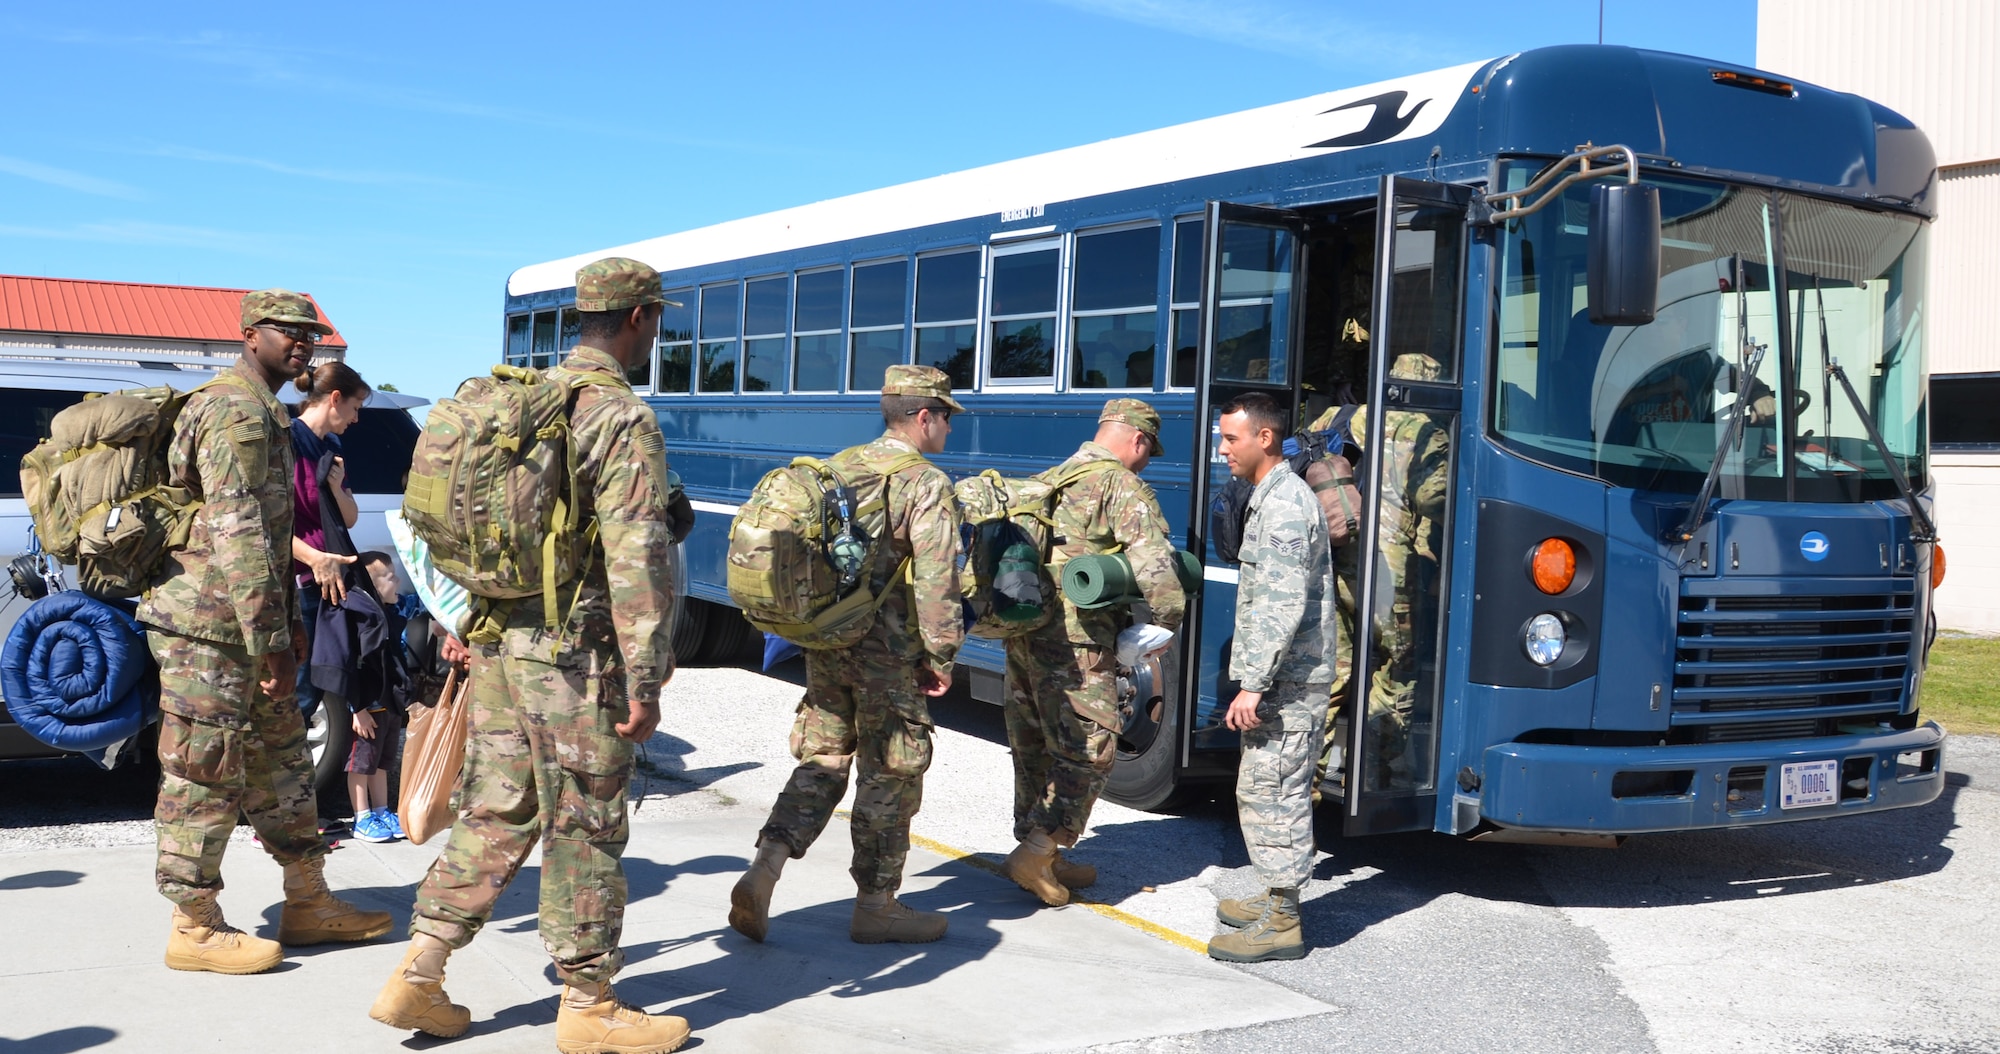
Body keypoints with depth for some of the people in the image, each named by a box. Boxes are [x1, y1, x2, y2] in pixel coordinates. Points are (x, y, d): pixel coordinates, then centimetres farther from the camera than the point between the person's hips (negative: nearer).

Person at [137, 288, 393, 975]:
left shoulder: (261, 413, 18)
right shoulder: (237, 413, -16)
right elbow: (237, 535, -23)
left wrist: (287, 623, 23)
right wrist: (270, 641, -23)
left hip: (244, 629, 11)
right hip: (213, 627, -11)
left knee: (280, 760, 14)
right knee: (206, 774, -2)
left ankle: (309, 904, 23)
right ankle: (195, 928, 8)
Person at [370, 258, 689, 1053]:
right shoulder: (624, 421, -14)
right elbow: (635, 560, -19)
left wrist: (466, 625, 24)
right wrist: (644, 683, -17)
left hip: (497, 640, 8)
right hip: (573, 656, -8)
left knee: (494, 814, 15)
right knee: (584, 830, 3)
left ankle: (417, 979, 17)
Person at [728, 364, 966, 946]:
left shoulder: (837, 467, 10)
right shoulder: (928, 485, -12)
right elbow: (936, 584, -17)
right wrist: (942, 659, -7)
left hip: (824, 644, 7)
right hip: (887, 656, -7)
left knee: (822, 761, 15)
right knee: (889, 776, 6)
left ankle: (763, 872, 2)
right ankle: (876, 906, 15)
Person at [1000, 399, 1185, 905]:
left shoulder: (1046, 481, 19)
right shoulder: (1123, 488, -7)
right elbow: (1153, 565, -18)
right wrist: (1167, 620, -4)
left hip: (1022, 632, 9)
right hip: (1075, 641, -9)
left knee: (1034, 749, 16)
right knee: (1089, 752, -1)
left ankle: (1040, 857, 25)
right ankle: (1037, 852, -5)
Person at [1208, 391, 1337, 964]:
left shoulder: (1284, 504, -17)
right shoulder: (1274, 497, 17)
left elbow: (1283, 606, -25)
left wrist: (1252, 685, -24)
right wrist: (1253, 679, 24)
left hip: (1287, 683, -11)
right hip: (1284, 681, 11)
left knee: (1270, 793, -7)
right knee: (1268, 791, 17)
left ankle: (1281, 923, 0)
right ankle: (1277, 899, 27)